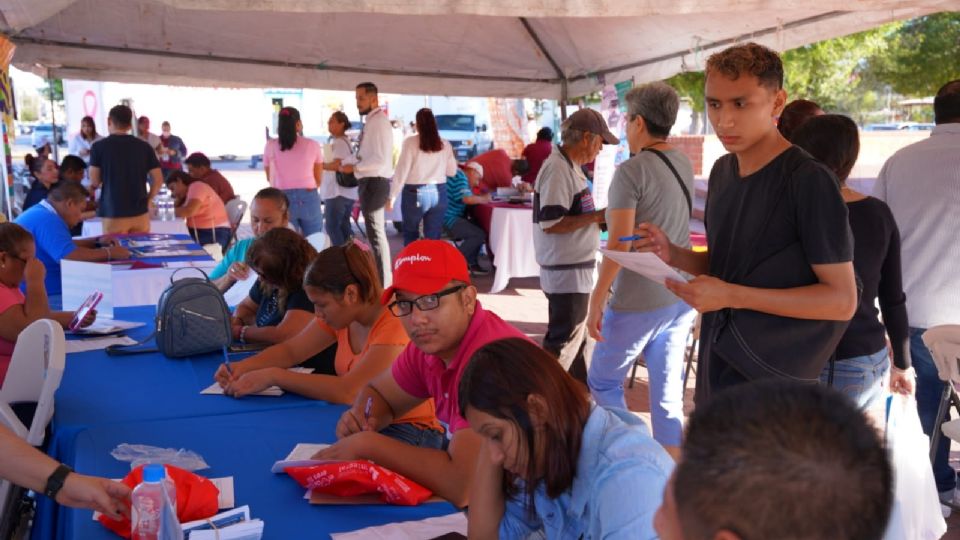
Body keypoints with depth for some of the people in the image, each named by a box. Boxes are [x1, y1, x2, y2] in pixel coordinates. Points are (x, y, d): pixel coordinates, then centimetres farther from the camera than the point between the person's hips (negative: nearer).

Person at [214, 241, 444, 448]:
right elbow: (290, 351, 7)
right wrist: (243, 366, -11)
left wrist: (272, 376, -27)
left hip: (408, 430, -7)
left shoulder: (393, 327, -23)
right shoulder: (343, 314, 3)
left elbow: (347, 392, -30)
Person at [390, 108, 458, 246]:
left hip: (415, 193, -2)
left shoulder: (411, 142, -6)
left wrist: (392, 196, -5)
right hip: (438, 193, 3)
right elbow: (452, 171, 12)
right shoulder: (445, 144, 4)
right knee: (434, 237, 7)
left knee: (410, 234, 16)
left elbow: (402, 170, -9)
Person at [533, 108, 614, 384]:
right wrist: (596, 217, -19)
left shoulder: (570, 166, 12)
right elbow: (550, 223, -26)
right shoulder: (558, 169, -20)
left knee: (579, 337, 20)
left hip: (576, 268, 10)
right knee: (563, 342, 0)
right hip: (566, 272, -10)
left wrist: (596, 218, 5)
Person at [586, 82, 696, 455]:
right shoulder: (684, 165, 7)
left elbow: (618, 245, -20)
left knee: (603, 382, 12)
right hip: (681, 297, 7)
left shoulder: (631, 171, -16)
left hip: (638, 301, -7)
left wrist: (597, 302, -15)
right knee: (667, 389, 13)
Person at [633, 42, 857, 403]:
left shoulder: (809, 180, -17)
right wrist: (674, 255, -4)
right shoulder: (722, 171, 6)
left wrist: (732, 295, -24)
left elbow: (842, 300, -17)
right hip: (717, 371, 7)